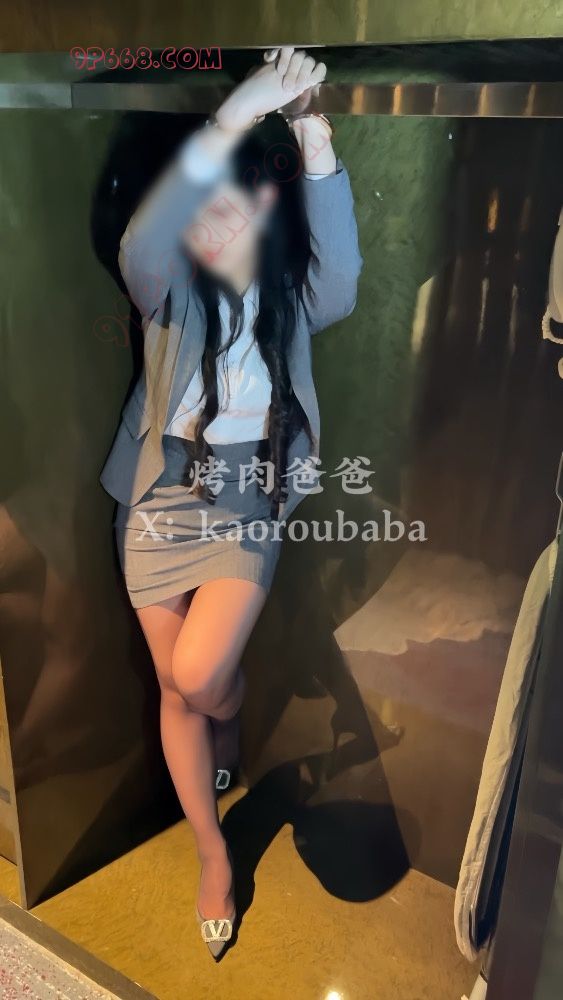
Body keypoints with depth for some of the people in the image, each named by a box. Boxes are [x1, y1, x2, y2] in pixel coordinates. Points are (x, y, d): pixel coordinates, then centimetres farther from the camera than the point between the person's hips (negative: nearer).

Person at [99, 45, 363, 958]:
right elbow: (139, 248, -30)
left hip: (249, 501, -1)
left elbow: (341, 282, -27)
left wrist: (313, 138, -36)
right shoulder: (172, 288, -6)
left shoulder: (293, 295, -4)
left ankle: (231, 726, 28)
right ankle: (214, 854, 31)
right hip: (161, 497, 2)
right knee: (175, 686, 8)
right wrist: (233, 118, -39)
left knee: (200, 675, -14)